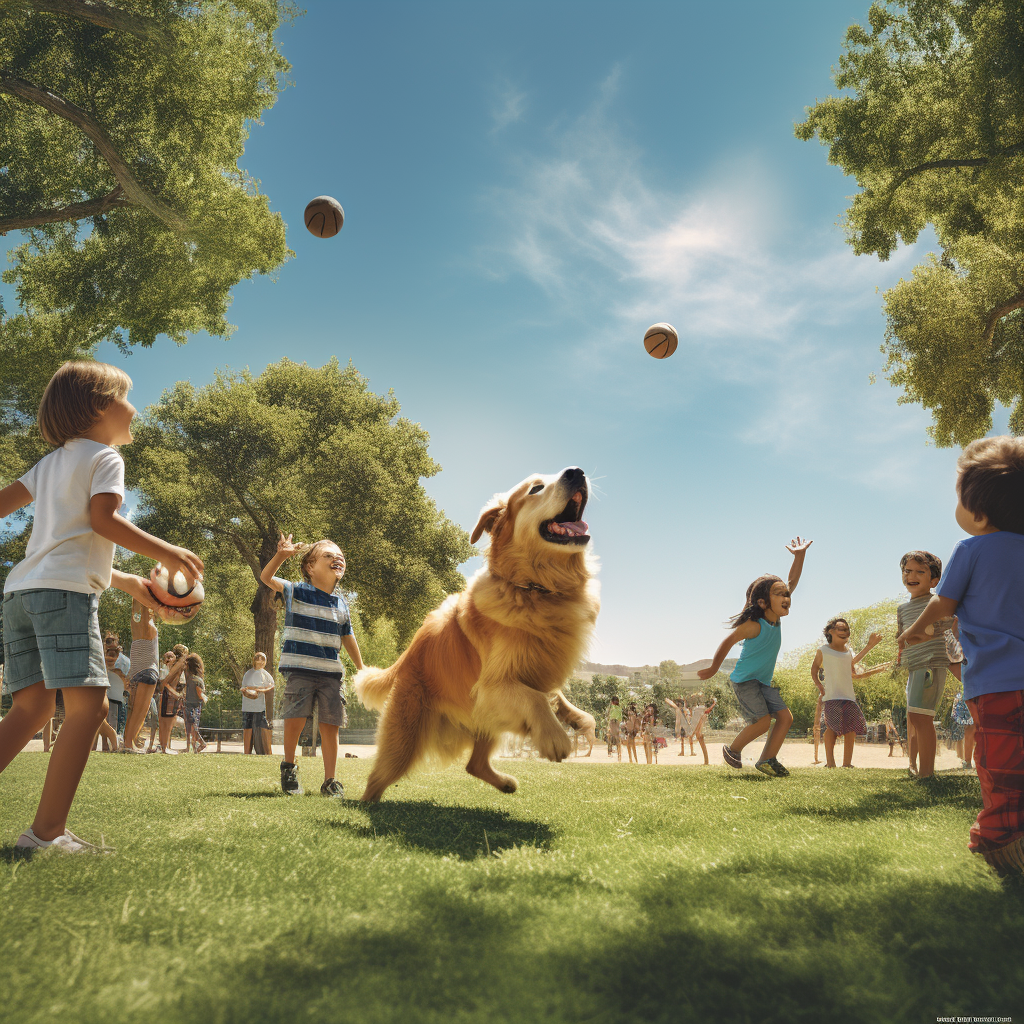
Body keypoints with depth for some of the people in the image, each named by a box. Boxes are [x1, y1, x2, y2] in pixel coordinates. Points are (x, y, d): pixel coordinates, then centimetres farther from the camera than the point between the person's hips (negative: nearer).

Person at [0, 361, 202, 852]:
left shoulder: (50, 462, 27)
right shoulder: (104, 457, 3)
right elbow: (103, 519, -10)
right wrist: (167, 552, -4)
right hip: (64, 590, -9)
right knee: (88, 705, -12)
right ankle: (48, 830, -18)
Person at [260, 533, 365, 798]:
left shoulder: (341, 605, 13)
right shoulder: (296, 592, 2)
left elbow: (348, 640, 21)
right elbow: (266, 577, -9)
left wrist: (362, 670, 24)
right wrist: (281, 555, -26)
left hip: (331, 672, 3)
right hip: (299, 669, -3)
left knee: (330, 725, 0)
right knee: (295, 718, -14)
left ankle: (330, 781, 9)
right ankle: (289, 766, 13)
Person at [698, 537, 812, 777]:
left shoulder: (776, 618, -3)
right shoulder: (754, 625, -23)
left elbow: (792, 581, -4)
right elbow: (727, 642, -11)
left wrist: (800, 555, -16)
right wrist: (713, 669, 0)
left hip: (764, 682, 8)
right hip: (744, 680, -8)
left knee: (785, 716, -3)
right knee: (763, 721, -17)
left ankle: (767, 760, 6)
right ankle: (733, 749, 8)